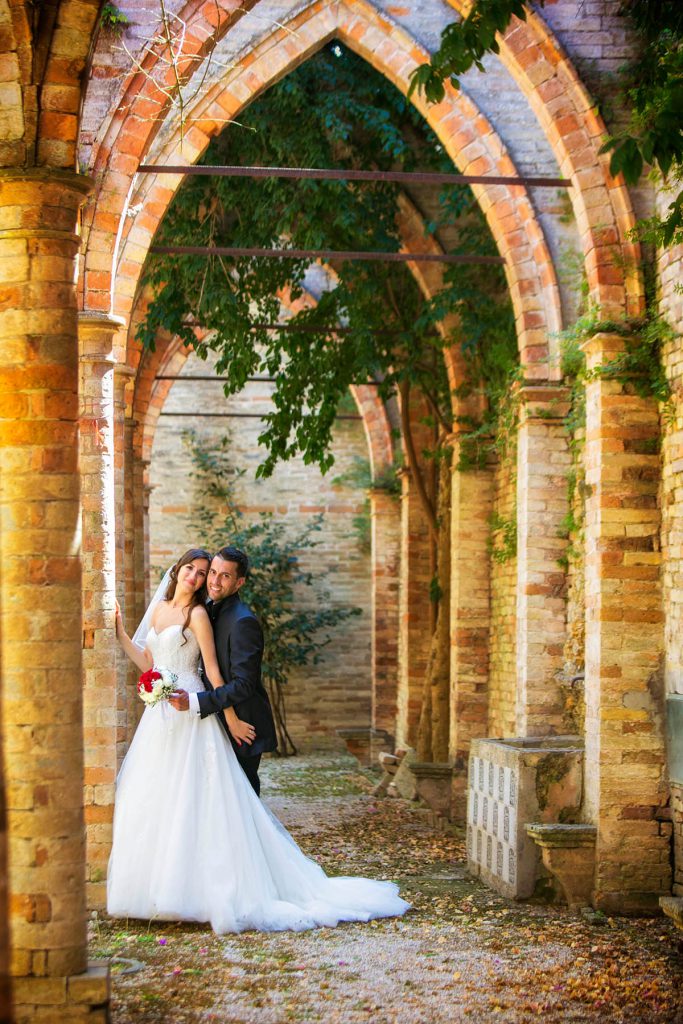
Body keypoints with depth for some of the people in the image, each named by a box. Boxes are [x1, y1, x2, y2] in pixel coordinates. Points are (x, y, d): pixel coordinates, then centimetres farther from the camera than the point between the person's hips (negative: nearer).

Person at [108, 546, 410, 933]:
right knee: (152, 799, 8)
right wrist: (121, 633, 12)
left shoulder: (197, 615, -7)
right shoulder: (159, 609, 13)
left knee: (192, 799, -7)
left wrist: (231, 719, -11)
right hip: (159, 715, 7)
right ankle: (157, 885, 15)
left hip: (191, 716, -7)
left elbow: (214, 672, -10)